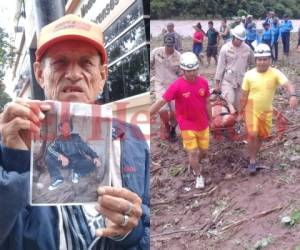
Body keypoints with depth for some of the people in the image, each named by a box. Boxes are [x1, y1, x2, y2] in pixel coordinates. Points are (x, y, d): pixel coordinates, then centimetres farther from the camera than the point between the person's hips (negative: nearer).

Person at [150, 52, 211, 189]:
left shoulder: (203, 82, -9)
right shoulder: (177, 85, -21)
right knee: (192, 152, 1)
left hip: (203, 124, 4)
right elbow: (161, 102, -20)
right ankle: (199, 175, 26)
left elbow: (207, 103, 3)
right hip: (187, 125, -4)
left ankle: (195, 165, 48)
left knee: (203, 149, 17)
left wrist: (210, 120, 11)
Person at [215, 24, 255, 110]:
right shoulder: (225, 48, -8)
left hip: (241, 81, 3)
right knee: (229, 102, -16)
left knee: (238, 105, 10)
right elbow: (220, 66, -6)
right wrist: (217, 82, -6)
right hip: (227, 80, -3)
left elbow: (252, 64, 14)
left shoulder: (247, 49, 0)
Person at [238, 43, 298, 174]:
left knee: (261, 136, 15)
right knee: (252, 135, -14)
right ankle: (252, 160, 5)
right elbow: (244, 95, -3)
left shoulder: (275, 73, -15)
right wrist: (240, 111, 3)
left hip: (266, 111, 2)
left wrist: (293, 95, -52)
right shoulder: (249, 75, -13)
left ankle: (253, 157, 37)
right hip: (252, 109, -2)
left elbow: (288, 84, -32)